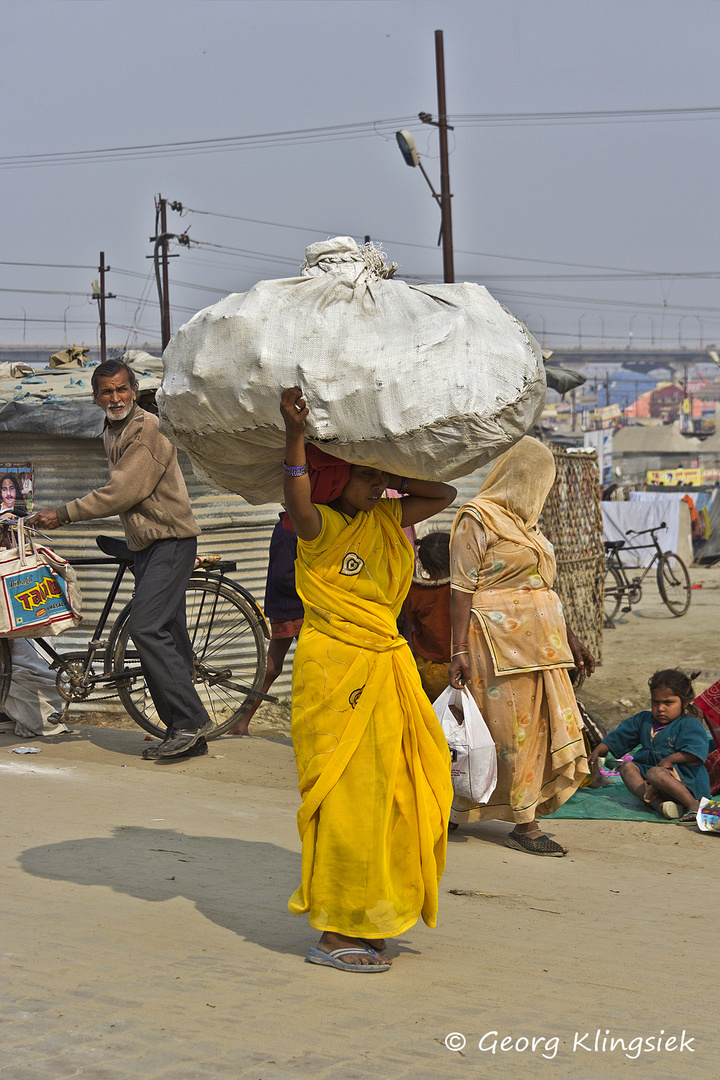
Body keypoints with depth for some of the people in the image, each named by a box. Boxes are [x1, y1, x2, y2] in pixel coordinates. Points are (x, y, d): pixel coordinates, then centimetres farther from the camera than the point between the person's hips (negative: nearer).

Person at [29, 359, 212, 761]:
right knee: (167, 636, 7)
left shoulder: (147, 429, -15)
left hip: (171, 541, -9)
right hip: (146, 545, 9)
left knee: (147, 628, -20)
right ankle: (186, 733, 10)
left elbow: (122, 492, -21)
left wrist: (64, 514, -16)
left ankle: (191, 720, -18)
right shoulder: (113, 434, 15)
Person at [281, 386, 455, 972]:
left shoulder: (386, 520, 11)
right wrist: (295, 436, -42)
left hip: (386, 669, 8)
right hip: (336, 671, -8)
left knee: (389, 792, 11)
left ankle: (365, 920, 24)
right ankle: (334, 932, 5)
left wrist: (391, 476, 7)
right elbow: (299, 506, -34)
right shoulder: (323, 527, -11)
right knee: (346, 797, -4)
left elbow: (443, 494, 17)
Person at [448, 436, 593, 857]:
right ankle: (524, 824, 0)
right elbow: (463, 588, -11)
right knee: (511, 729, -5)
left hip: (539, 641, 8)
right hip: (500, 639, -8)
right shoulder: (477, 519, -6)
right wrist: (460, 651, -17)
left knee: (544, 724, 5)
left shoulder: (525, 520, 19)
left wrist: (569, 637, 20)